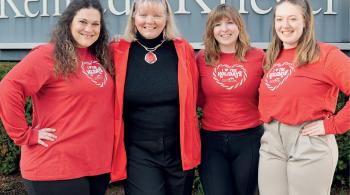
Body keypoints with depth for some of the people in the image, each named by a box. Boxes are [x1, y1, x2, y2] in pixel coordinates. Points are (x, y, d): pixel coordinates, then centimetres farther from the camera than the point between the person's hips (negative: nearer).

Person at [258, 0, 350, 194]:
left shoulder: (325, 54, -9)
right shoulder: (271, 58, 11)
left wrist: (333, 124, -17)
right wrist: (268, 123, 5)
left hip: (310, 143, -6)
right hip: (271, 142, 6)